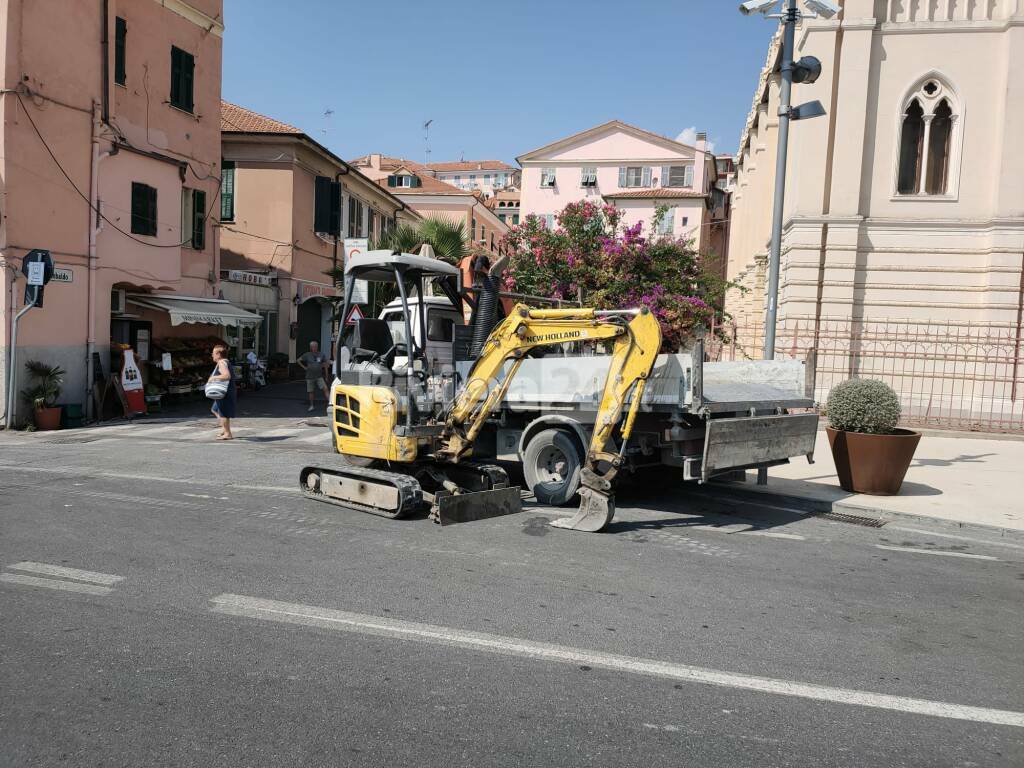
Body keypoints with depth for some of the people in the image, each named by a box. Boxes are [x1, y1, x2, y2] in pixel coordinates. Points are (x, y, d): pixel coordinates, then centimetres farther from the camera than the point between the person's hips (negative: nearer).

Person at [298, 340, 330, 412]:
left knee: (325, 388, -17)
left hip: (319, 376, -1)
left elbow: (325, 366, 7)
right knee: (311, 392, 7)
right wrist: (304, 367, 1)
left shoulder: (321, 355, 3)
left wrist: (326, 377, 6)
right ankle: (312, 405, 21)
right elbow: (299, 360, 12)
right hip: (310, 376, 1)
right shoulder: (307, 355, 2)